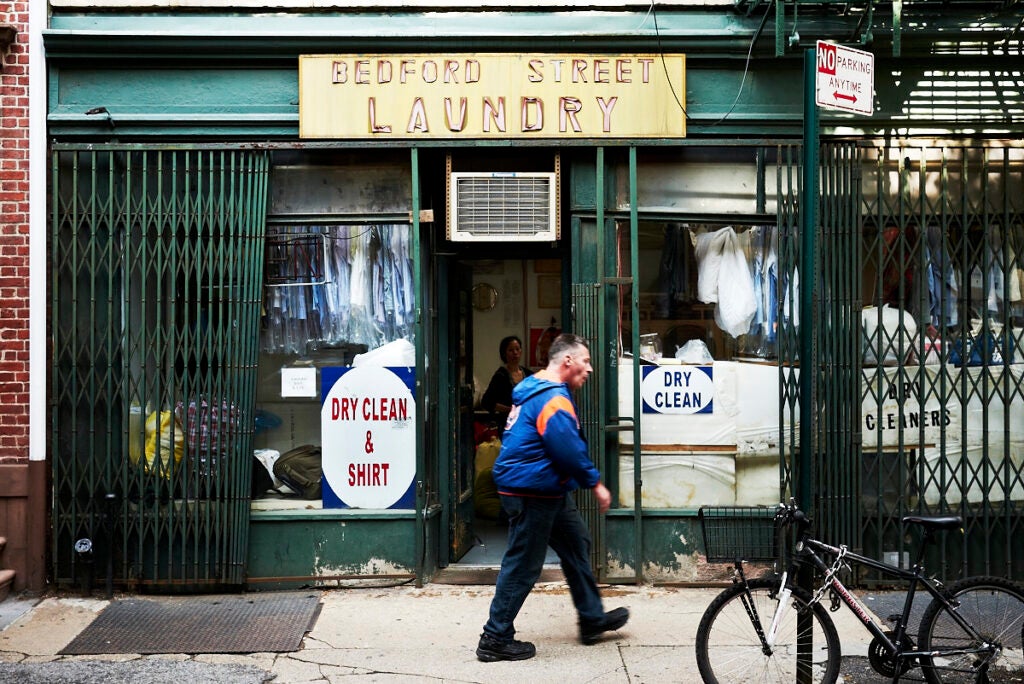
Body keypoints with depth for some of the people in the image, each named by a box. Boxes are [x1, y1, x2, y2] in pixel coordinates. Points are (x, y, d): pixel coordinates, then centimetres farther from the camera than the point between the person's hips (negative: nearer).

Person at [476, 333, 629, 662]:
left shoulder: (534, 388, 13)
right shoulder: (554, 400, -21)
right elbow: (569, 450, -24)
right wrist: (595, 483, -12)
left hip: (549, 491, 11)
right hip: (532, 493, -11)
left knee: (576, 545, 19)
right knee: (523, 566, -4)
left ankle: (592, 619, 30)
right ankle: (496, 639, 4)